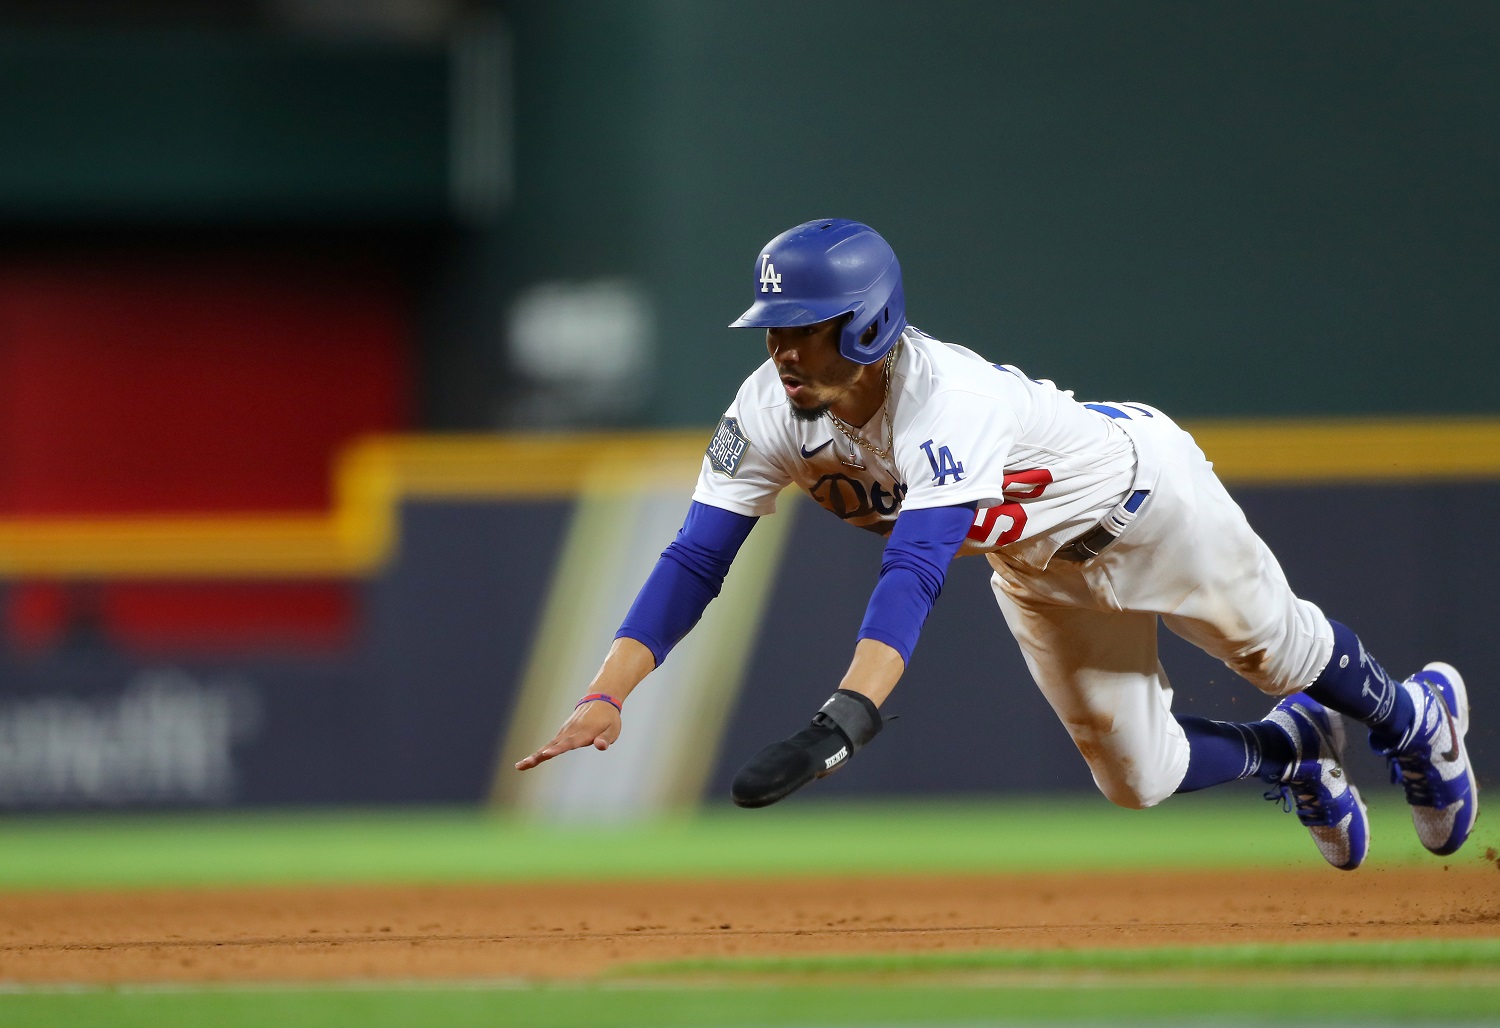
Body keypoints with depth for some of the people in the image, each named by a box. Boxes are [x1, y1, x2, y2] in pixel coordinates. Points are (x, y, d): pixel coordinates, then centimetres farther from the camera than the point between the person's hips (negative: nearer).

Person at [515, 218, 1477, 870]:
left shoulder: (949, 397, -46)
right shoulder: (771, 413, -28)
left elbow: (916, 568, -58)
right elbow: (693, 563, -28)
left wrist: (841, 722, -71)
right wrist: (603, 699, -42)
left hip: (1138, 488, -6)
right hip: (1035, 564, 6)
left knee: (1278, 651, 17)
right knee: (1138, 779, 9)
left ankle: (1413, 717, 50)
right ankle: (1292, 751, 40)